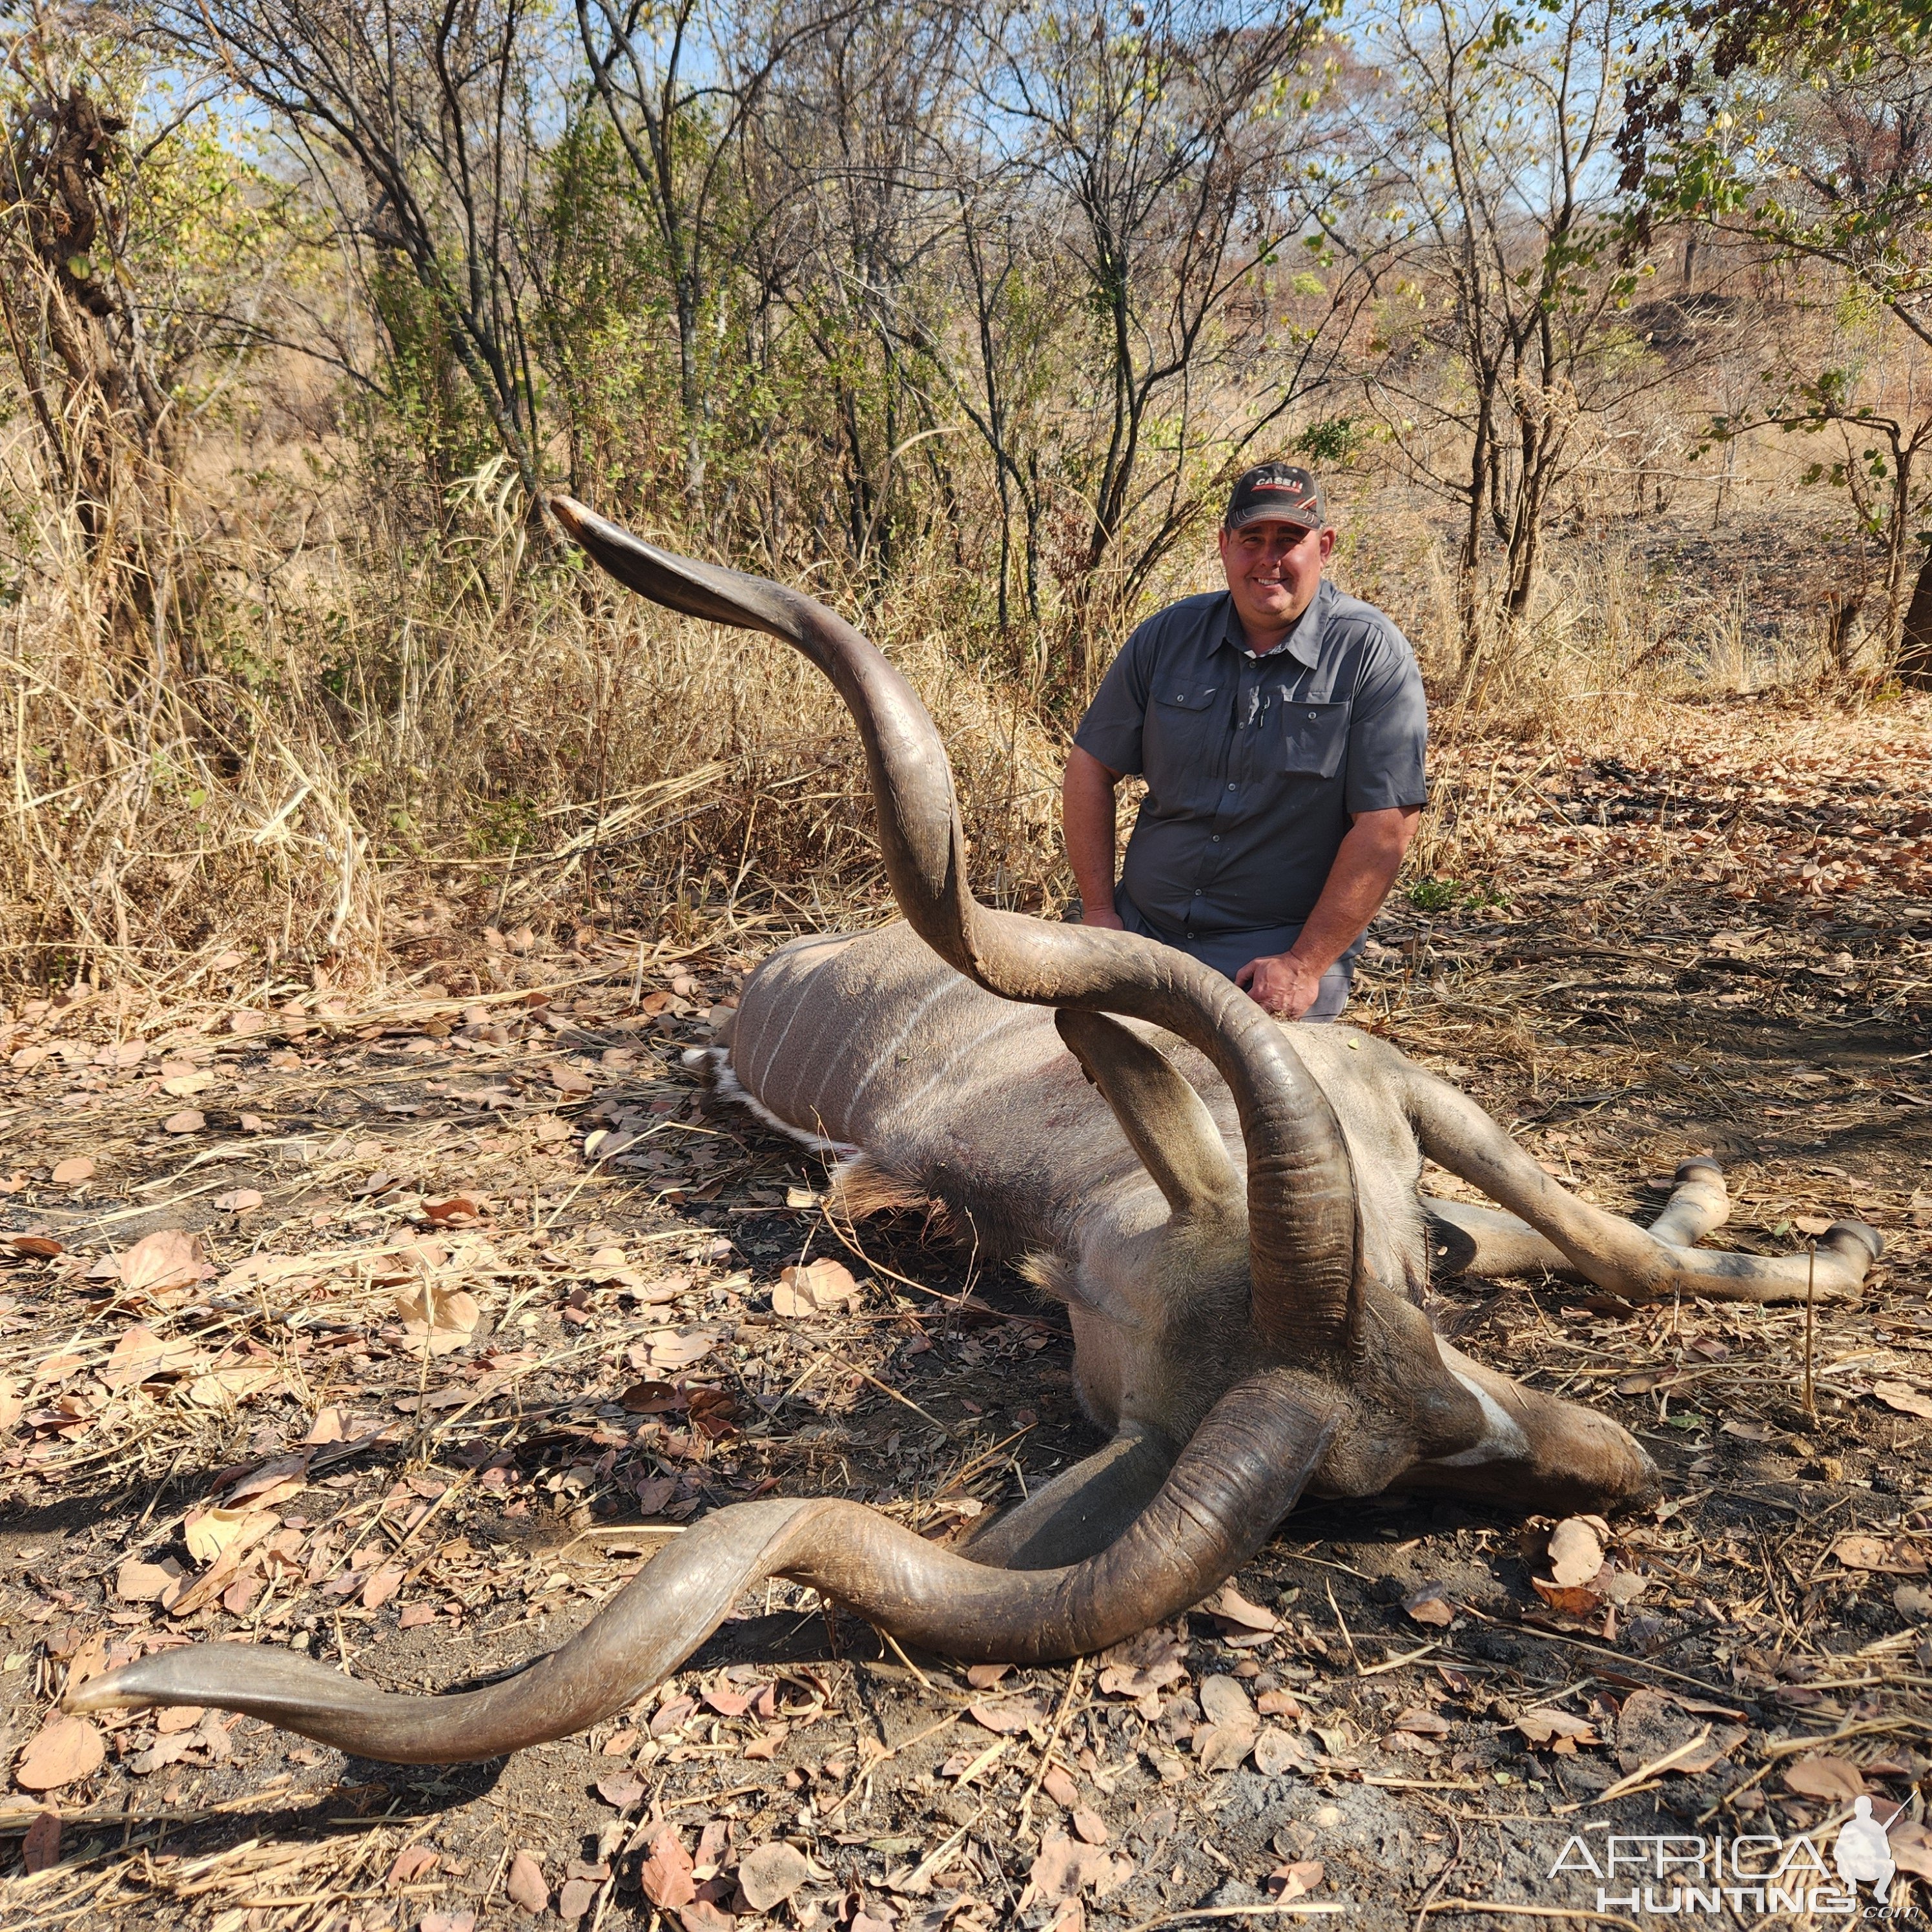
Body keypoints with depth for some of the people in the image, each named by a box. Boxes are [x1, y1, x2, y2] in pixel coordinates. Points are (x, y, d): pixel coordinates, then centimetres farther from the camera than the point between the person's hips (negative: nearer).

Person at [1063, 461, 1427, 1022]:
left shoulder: (1370, 652, -7)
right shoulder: (1167, 636, 4)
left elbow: (1386, 825, -12)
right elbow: (1091, 766, 9)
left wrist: (1305, 965, -16)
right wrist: (1098, 910, 1)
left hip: (1283, 952, -3)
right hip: (1140, 933, 3)